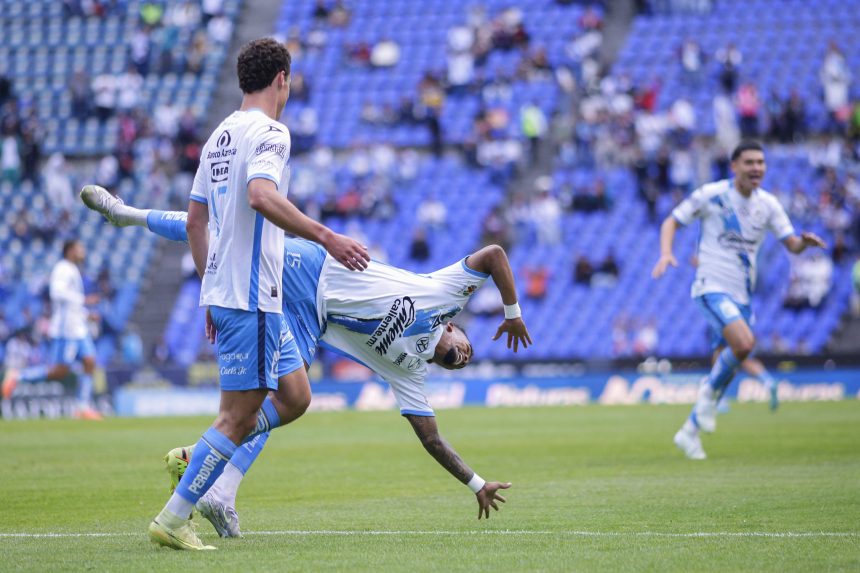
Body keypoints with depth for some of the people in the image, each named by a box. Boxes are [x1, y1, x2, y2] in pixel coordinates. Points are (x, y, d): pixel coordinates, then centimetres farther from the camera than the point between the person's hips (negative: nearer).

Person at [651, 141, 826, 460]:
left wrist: (805, 241, -18)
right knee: (744, 343, -29)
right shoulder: (711, 195, -7)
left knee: (725, 369, 6)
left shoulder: (767, 204, 6)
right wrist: (666, 253, -17)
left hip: (742, 295, 5)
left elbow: (791, 244, 6)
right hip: (713, 288, -5)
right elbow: (672, 222, 1)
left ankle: (689, 431, 22)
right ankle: (709, 392, -4)